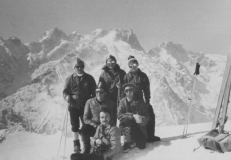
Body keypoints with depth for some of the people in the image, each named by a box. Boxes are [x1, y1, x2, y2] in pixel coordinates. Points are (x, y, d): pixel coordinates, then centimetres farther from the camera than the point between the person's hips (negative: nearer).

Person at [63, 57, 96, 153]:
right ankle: (76, 143, 20)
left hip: (86, 105, 0)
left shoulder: (89, 78, 4)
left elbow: (94, 92, 8)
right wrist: (67, 97, -15)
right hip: (73, 105, 1)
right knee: (75, 125, 7)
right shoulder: (70, 79, 4)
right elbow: (65, 91, 6)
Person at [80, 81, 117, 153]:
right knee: (84, 129, -30)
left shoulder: (111, 104, 0)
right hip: (92, 127, 1)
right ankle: (86, 148, -4)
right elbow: (85, 118, 1)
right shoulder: (90, 102, 3)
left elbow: (113, 121, 0)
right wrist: (94, 125, -15)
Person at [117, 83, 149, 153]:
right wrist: (133, 116, -29)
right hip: (127, 127, -1)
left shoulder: (140, 101, -5)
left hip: (139, 127, 1)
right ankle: (127, 142, -14)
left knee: (142, 146, -13)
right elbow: (119, 115, -17)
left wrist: (142, 121, -28)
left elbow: (146, 116, -5)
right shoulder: (122, 101, -6)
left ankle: (134, 139, 24)